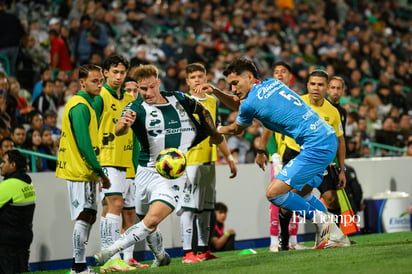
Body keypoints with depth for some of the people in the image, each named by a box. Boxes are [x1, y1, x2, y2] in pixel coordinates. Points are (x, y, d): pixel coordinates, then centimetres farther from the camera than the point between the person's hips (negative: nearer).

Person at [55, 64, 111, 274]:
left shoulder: (88, 103, 17)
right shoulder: (80, 106, -15)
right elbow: (84, 143, -20)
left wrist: (96, 171, 13)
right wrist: (99, 172, -17)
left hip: (83, 170, 10)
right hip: (80, 170, -10)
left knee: (88, 216, 12)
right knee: (84, 216, -10)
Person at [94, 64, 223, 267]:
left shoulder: (178, 99, 0)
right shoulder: (137, 108, -10)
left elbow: (202, 111, 22)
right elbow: (119, 130, -33)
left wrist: (213, 133, 16)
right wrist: (124, 124, -55)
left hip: (173, 175, -1)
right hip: (146, 172, 1)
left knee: (152, 220, -21)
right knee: (145, 220, 15)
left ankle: (110, 252, -18)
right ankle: (161, 257, 43)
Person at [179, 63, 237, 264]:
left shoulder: (212, 102, 15)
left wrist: (229, 158, 22)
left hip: (209, 160, 6)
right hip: (190, 161, -6)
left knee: (206, 207, 10)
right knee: (188, 206, -8)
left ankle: (202, 249, 16)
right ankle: (187, 251, -9)